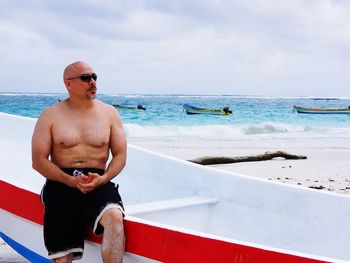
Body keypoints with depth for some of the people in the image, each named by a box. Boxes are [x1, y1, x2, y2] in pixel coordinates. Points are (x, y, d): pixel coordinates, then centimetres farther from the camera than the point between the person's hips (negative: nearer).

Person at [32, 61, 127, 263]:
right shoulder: (50, 116, 7)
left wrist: (103, 179, -12)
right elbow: (39, 161, 1)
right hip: (61, 184, 0)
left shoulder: (109, 113, 12)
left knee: (114, 217, -33)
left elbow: (120, 155, 9)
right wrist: (72, 181, -13)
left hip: (99, 183, 1)